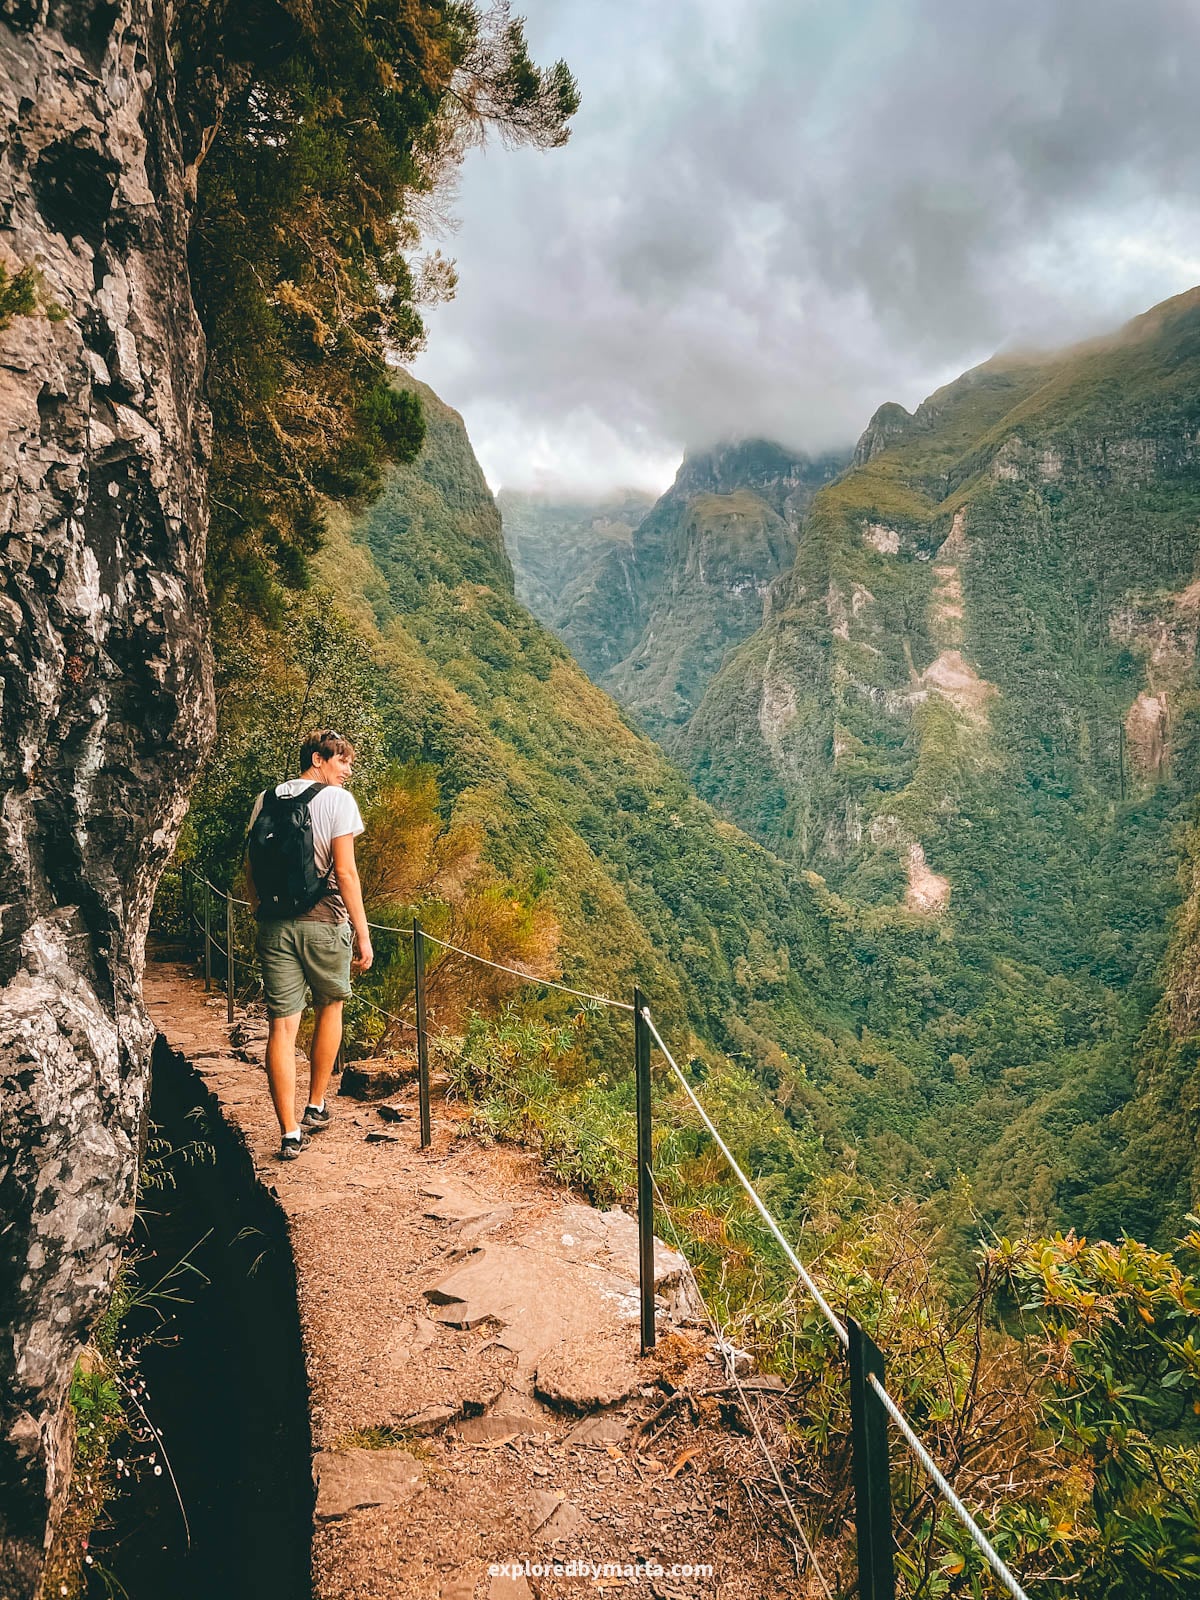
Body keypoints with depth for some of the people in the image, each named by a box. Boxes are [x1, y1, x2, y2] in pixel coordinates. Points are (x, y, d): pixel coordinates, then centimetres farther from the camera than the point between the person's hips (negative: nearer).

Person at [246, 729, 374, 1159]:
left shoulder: (265, 799, 10)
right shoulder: (337, 800, -7)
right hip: (324, 923, -3)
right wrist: (362, 933, -9)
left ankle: (289, 1133, 3)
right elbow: (345, 872, -12)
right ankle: (315, 1108, 27)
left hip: (275, 926, 4)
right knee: (329, 1008, 19)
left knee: (282, 1025, 2)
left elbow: (250, 867, 13)